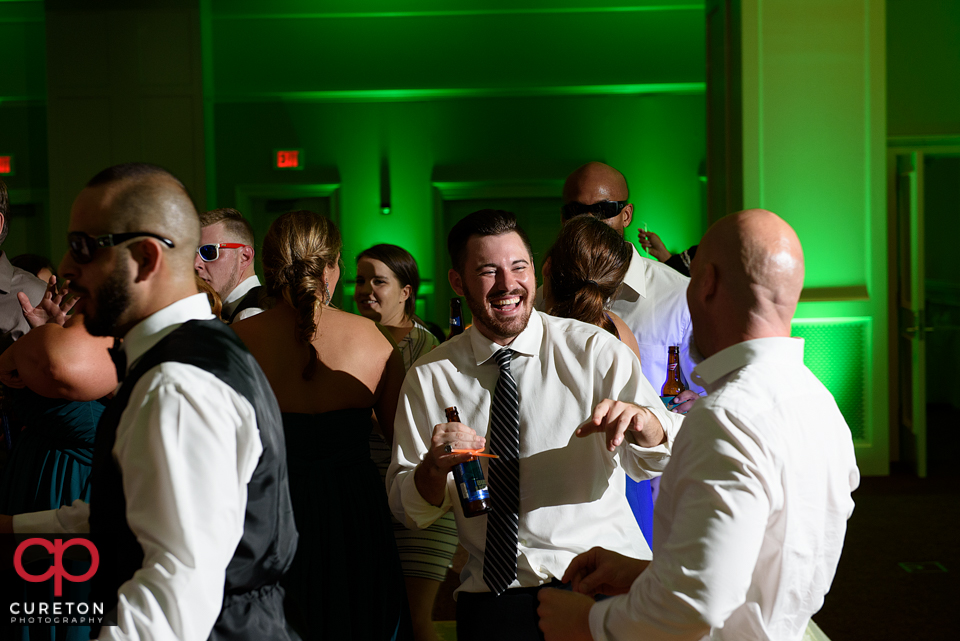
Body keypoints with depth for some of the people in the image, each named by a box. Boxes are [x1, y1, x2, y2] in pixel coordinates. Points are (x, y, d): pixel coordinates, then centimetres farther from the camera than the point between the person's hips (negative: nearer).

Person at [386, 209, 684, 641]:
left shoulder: (594, 350, 1)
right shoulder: (428, 377, 6)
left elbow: (657, 460, -8)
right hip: (492, 596, 1)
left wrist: (640, 420, -29)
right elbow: (409, 511, 9)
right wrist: (434, 466, -12)